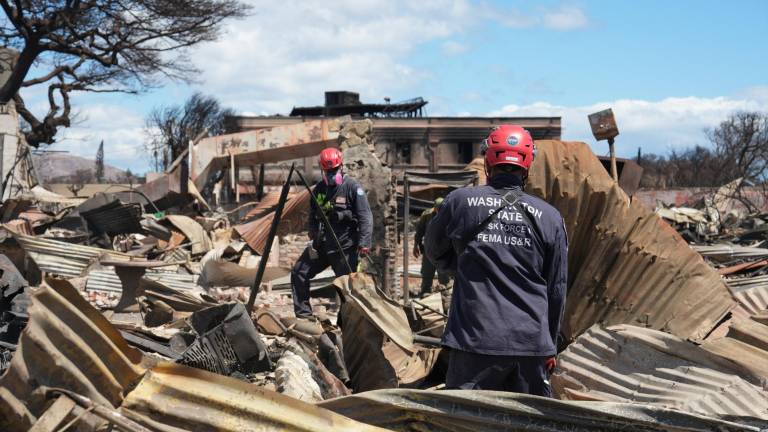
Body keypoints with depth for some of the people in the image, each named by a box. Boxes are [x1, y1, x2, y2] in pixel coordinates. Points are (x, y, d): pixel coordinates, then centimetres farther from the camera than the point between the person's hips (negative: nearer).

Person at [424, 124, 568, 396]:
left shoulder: (460, 201, -2)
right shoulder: (549, 217, 4)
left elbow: (434, 252, 16)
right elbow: (557, 289, 10)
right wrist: (550, 346, 20)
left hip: (475, 340, -2)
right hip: (532, 343, 2)